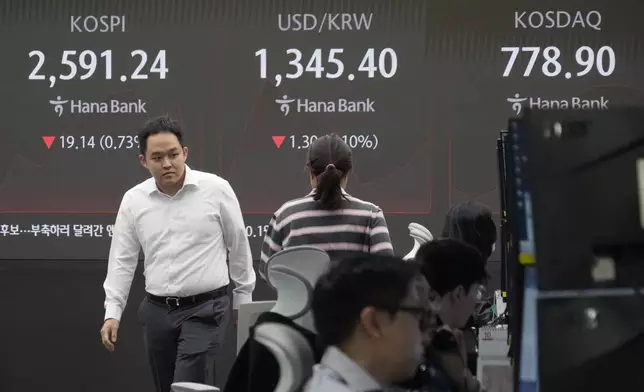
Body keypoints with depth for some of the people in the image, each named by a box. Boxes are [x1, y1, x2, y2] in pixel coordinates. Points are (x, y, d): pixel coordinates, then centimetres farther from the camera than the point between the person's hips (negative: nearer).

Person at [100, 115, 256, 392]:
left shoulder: (216, 189, -6)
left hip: (205, 309, -4)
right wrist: (112, 314, -3)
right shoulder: (133, 200, 1)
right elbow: (122, 260, 5)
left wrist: (244, 299, 9)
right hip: (157, 311, 4)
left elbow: (238, 246, 4)